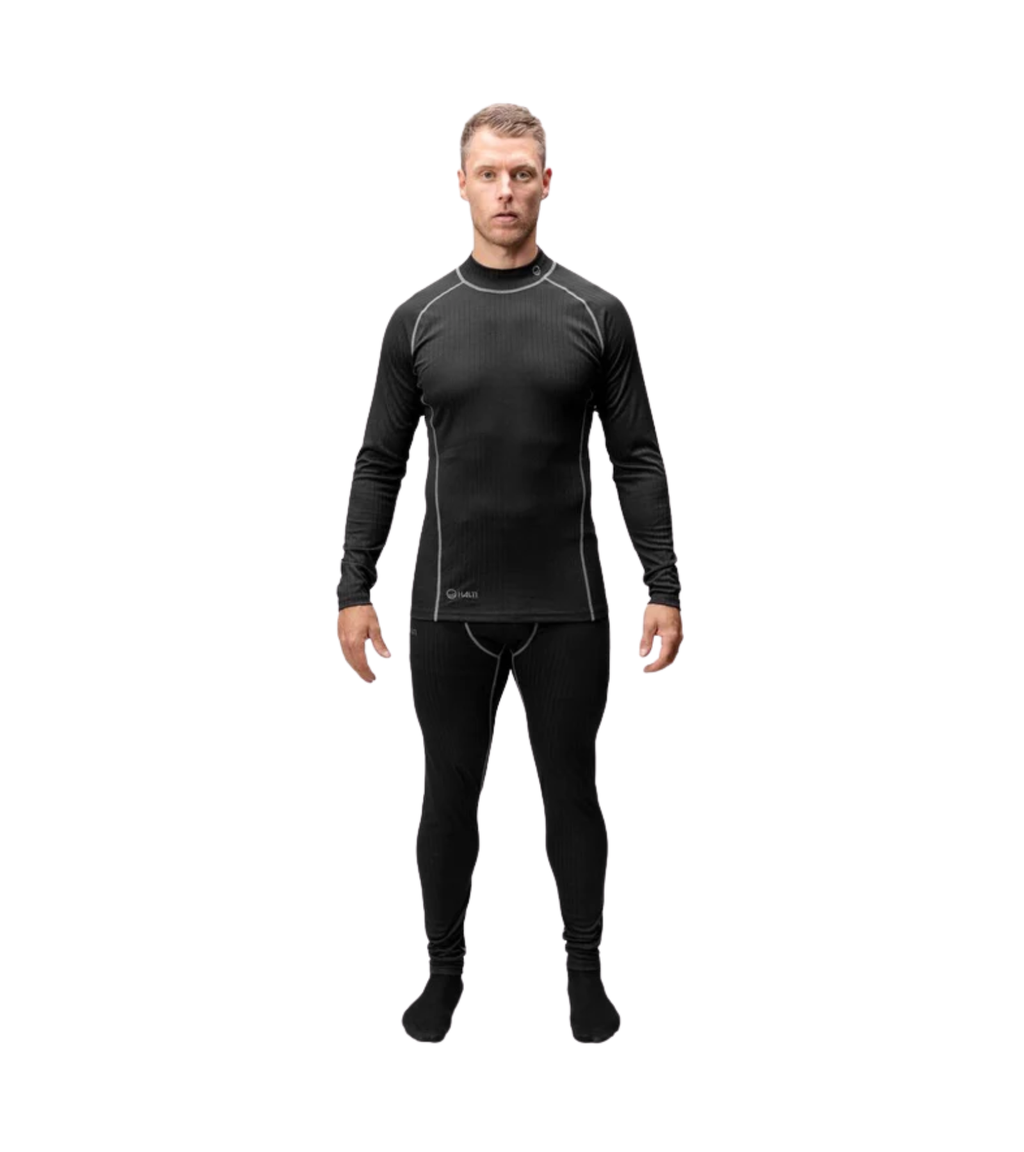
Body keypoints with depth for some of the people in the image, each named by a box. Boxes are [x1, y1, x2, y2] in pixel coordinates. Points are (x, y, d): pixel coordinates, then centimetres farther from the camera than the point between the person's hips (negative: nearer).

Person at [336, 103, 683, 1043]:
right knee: (449, 796, 11)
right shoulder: (419, 320, 3)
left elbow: (637, 460, 0)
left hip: (566, 608, -1)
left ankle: (585, 969, 29)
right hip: (450, 608, 1)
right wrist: (355, 587, 0)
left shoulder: (595, 315, 0)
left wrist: (664, 587, -6)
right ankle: (447, 969, 31)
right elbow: (381, 462, 5)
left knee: (572, 796, 10)